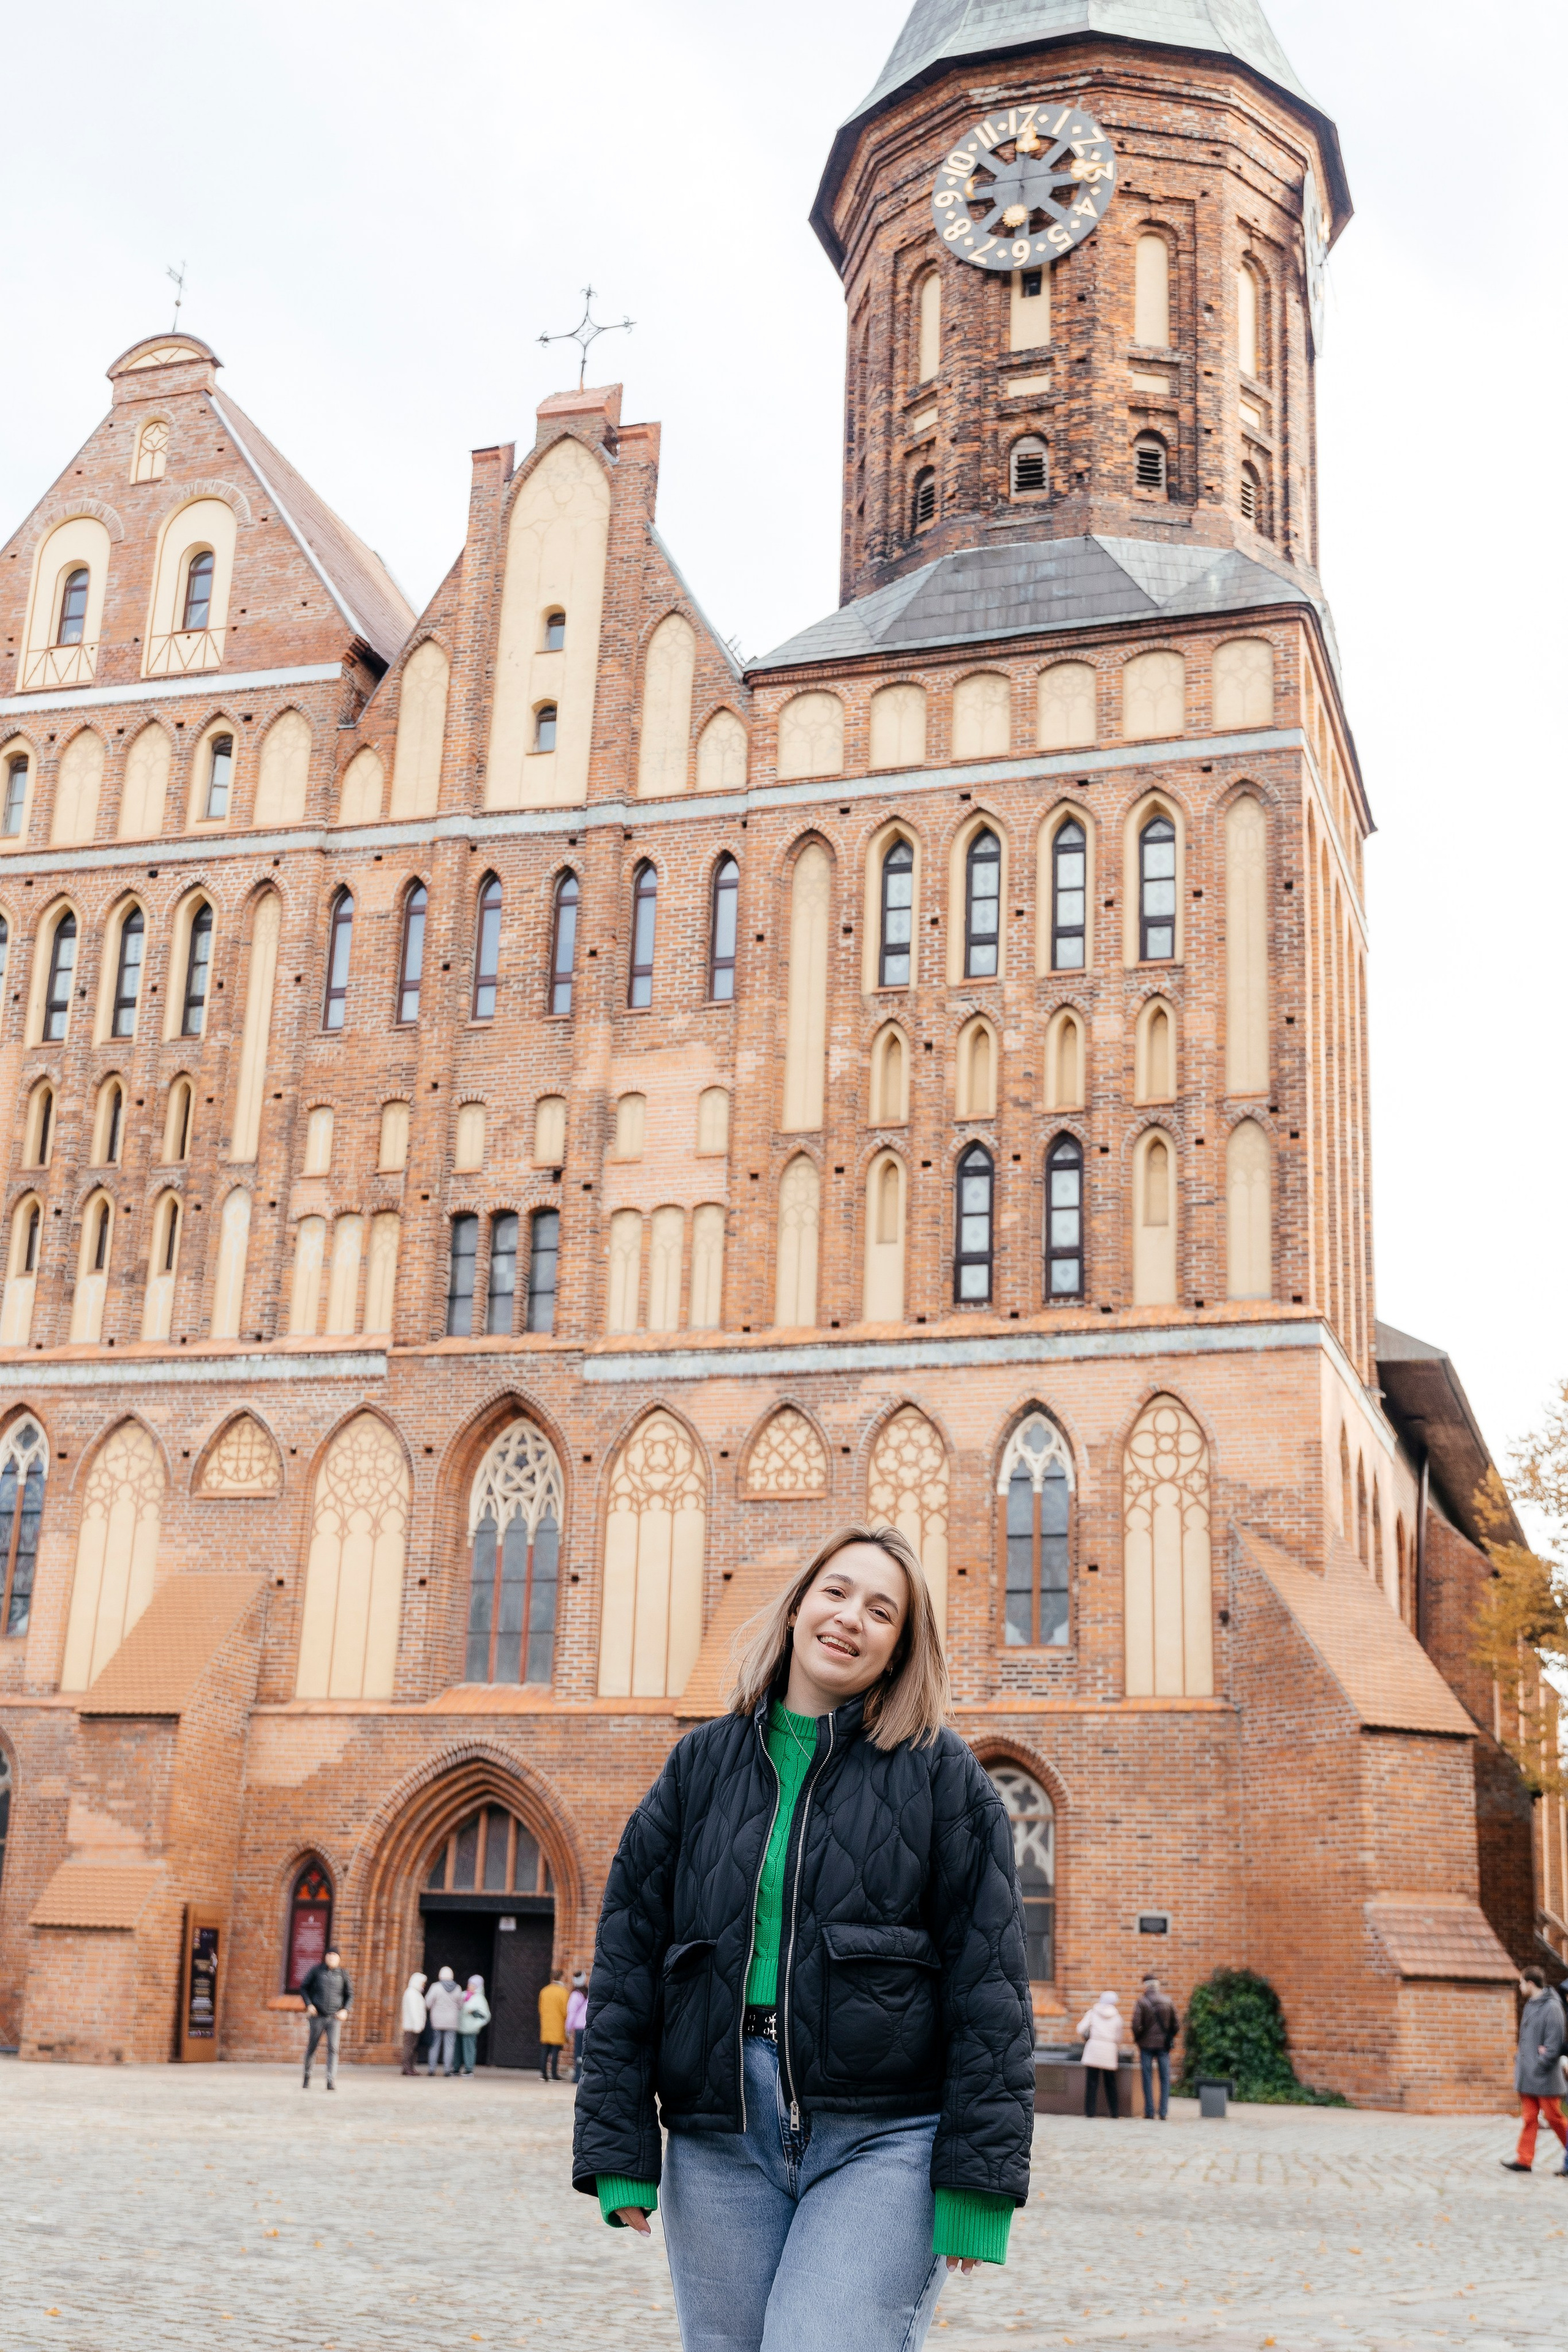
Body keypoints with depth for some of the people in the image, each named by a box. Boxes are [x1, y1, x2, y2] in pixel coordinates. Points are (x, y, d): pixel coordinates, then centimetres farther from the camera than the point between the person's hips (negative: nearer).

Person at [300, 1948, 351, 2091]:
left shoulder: (341, 1974, 4)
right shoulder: (317, 1971, 1)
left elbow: (349, 1994, 13)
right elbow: (304, 1988, 7)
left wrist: (345, 2010, -1)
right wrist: (308, 2004, -7)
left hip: (335, 2017, 0)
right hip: (318, 2016, 0)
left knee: (333, 2048, -12)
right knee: (312, 2047, 9)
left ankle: (331, 2081, -16)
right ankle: (307, 2076, 31)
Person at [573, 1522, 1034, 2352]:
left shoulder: (941, 1773, 3)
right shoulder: (701, 1764, 11)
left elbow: (987, 1974, -1)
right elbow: (627, 1953, 9)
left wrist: (979, 2177, -8)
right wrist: (617, 2151, 2)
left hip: (884, 2138, -3)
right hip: (721, 2144, 3)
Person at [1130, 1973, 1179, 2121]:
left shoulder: (1141, 2002, -5)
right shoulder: (1168, 2002, 2)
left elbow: (1136, 2025, -12)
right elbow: (1177, 2025, 2)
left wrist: (1138, 2039, 4)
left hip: (1147, 2044, -1)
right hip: (1163, 2044, 2)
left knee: (1148, 2079, 4)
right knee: (1165, 2079, 6)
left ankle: (1149, 2113, 4)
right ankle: (1164, 2114, 2)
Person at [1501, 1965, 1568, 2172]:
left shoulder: (1551, 2007, -12)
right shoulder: (1530, 2006, 15)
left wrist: (1540, 2066, -17)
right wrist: (1520, 2062, 11)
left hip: (1544, 2077, -8)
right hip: (1527, 2076, 8)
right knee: (1530, 2118, 6)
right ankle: (1524, 2159, 4)